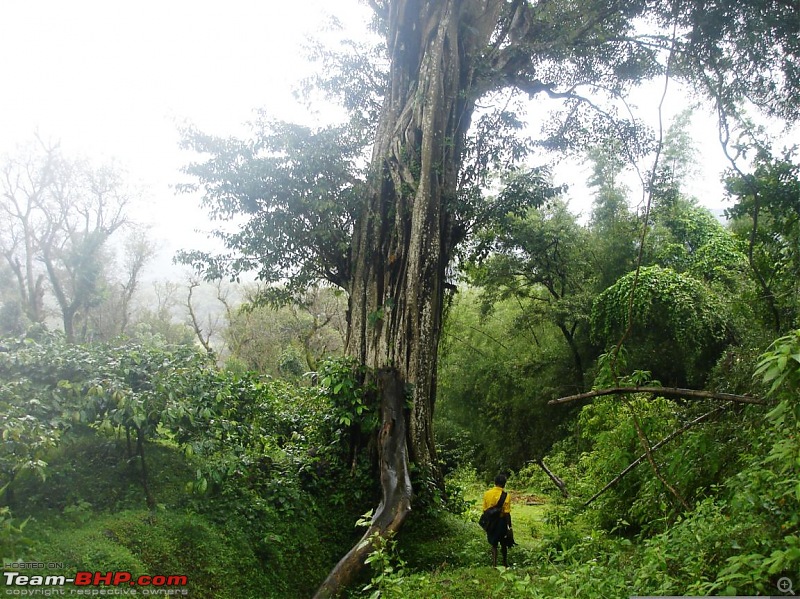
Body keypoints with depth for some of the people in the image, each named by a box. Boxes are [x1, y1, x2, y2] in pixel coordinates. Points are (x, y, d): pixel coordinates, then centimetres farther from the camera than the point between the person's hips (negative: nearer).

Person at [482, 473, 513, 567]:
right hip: (501, 521, -2)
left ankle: (494, 564, 8)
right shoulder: (506, 496, -16)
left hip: (490, 522, 3)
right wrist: (509, 526, -8)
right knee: (504, 544, 17)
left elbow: (485, 510, 1)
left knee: (493, 544, 13)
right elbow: (507, 513, -16)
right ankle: (505, 564, 31)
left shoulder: (487, 494, -3)